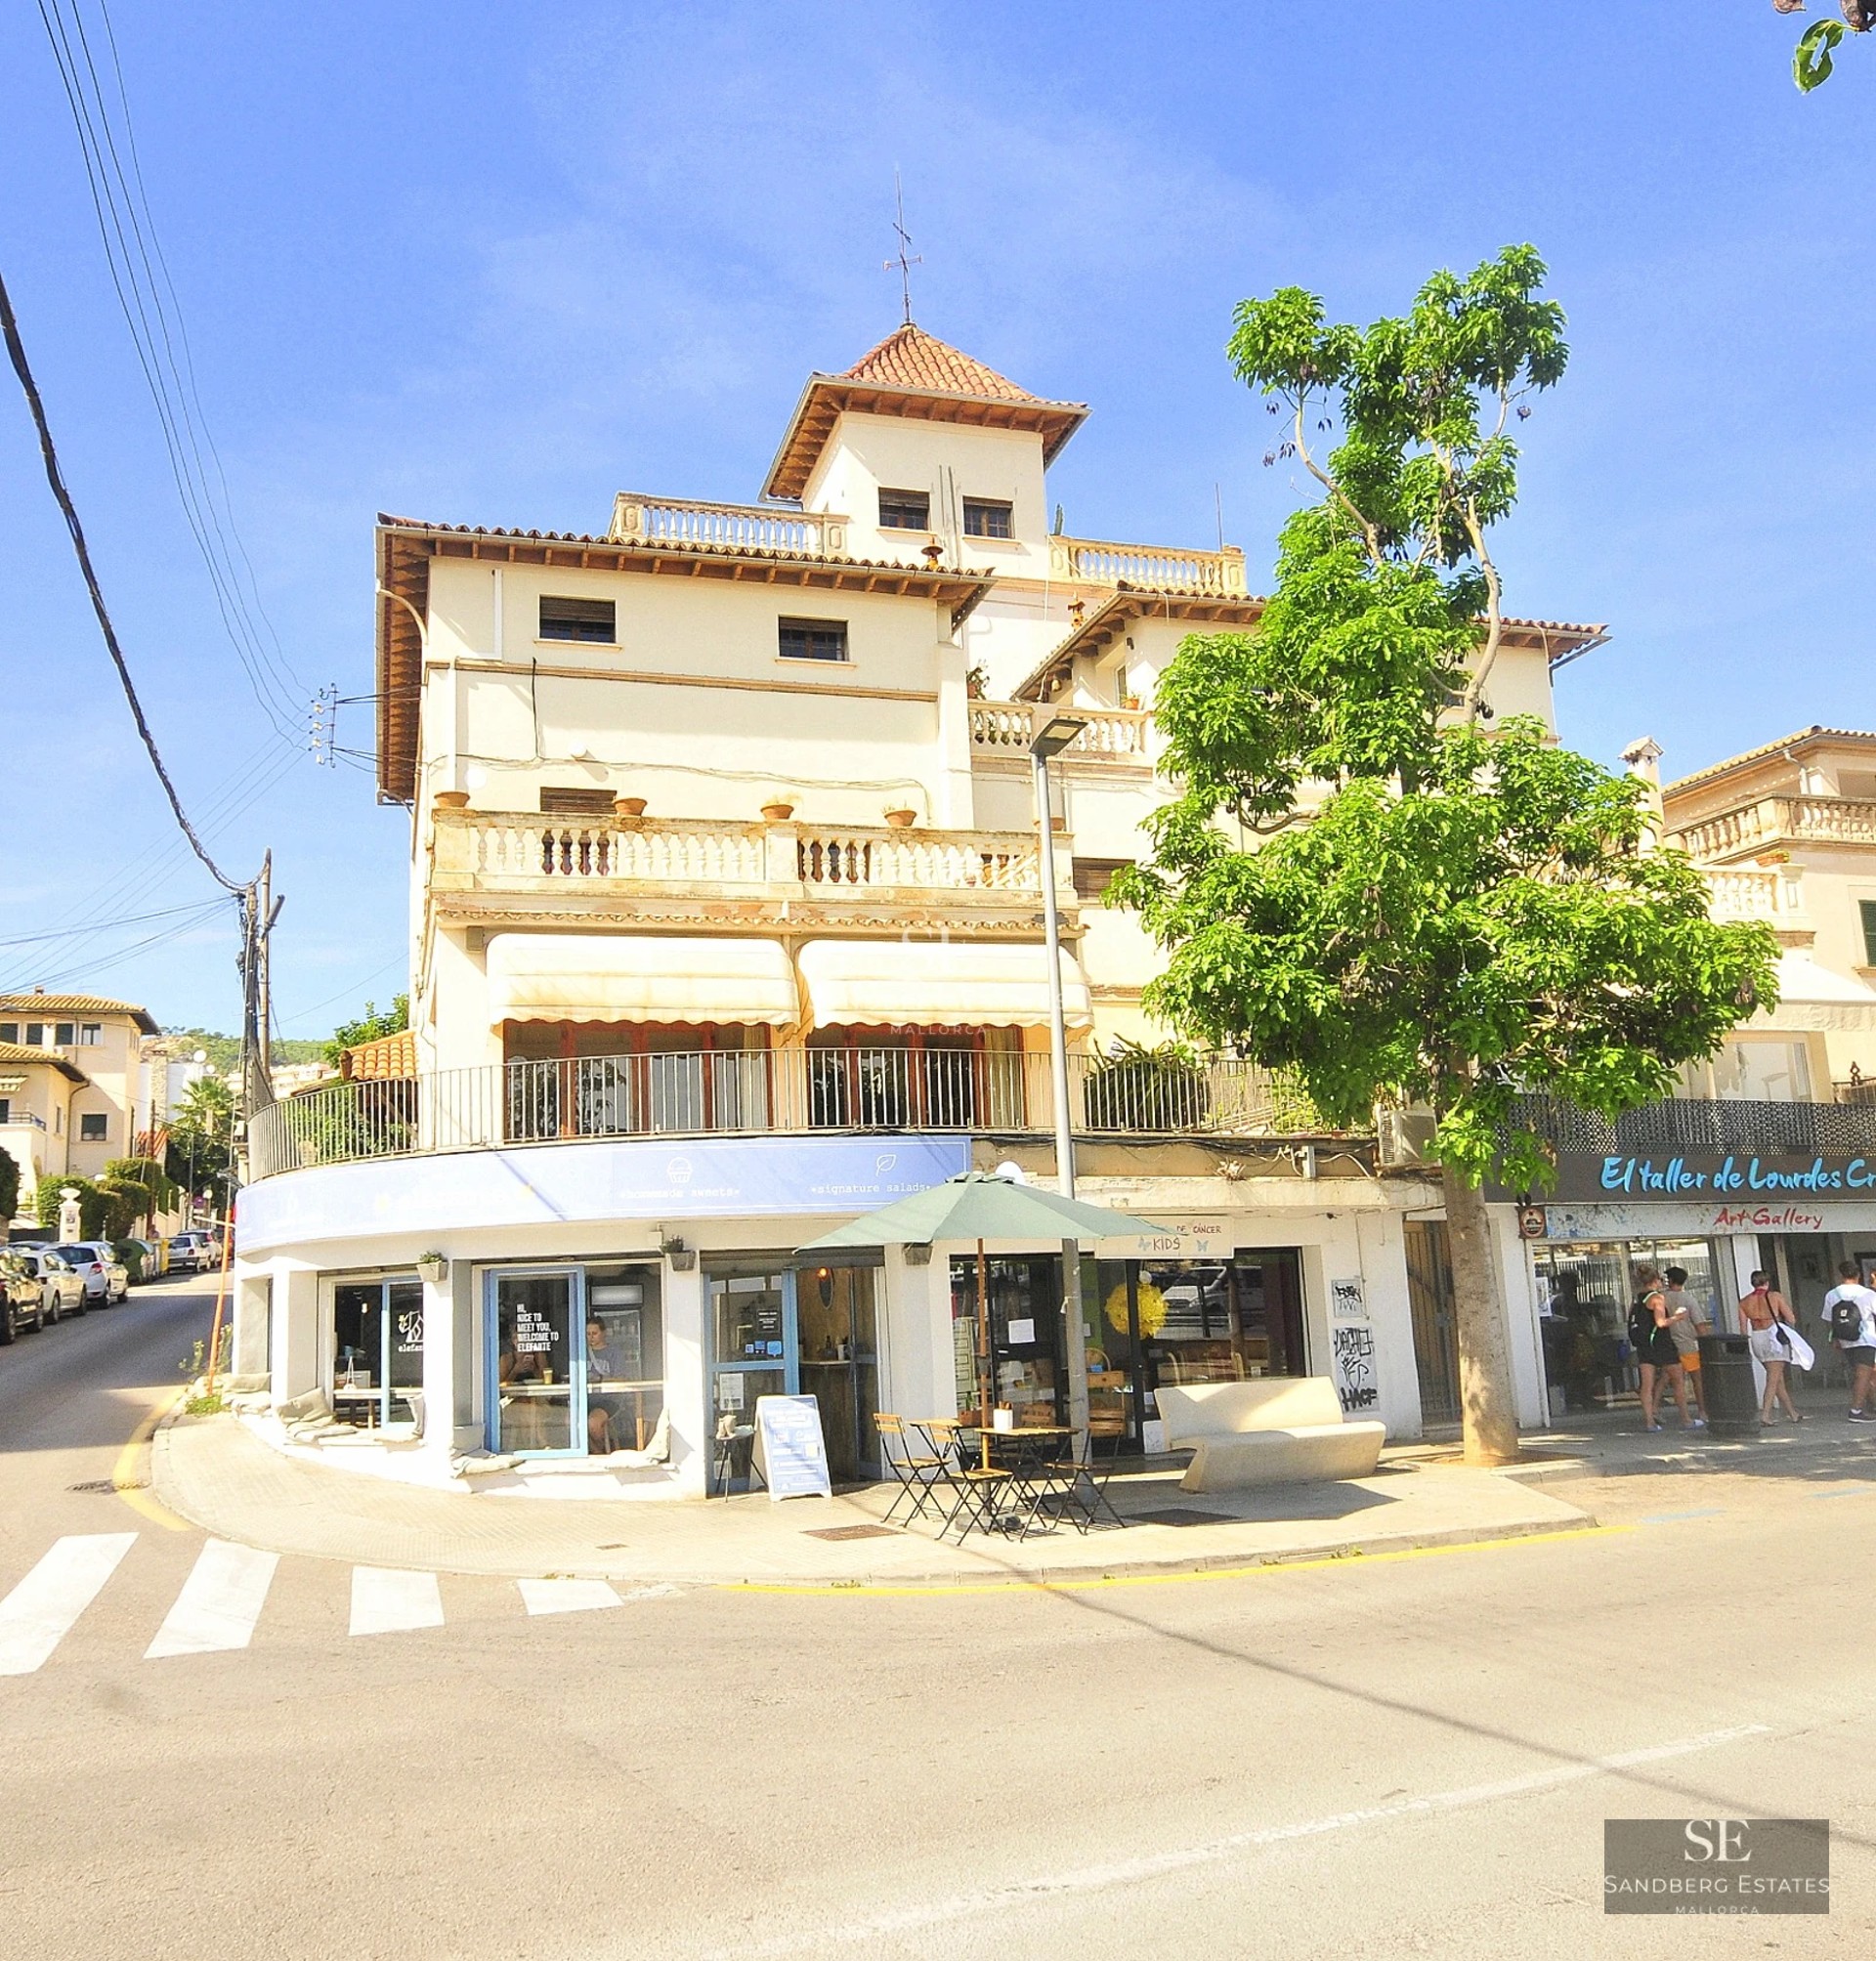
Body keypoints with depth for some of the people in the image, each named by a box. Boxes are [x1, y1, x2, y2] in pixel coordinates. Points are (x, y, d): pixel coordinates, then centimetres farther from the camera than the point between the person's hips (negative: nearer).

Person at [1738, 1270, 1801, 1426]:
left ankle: (1793, 1413, 21)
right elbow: (1791, 1319, -1)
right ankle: (1765, 1414, -14)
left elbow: (1744, 1329, 7)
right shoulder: (1775, 1296, -1)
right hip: (1774, 1335, -4)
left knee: (1778, 1377, 14)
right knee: (1773, 1379, -4)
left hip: (1757, 1339, 4)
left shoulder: (1744, 1302, 8)